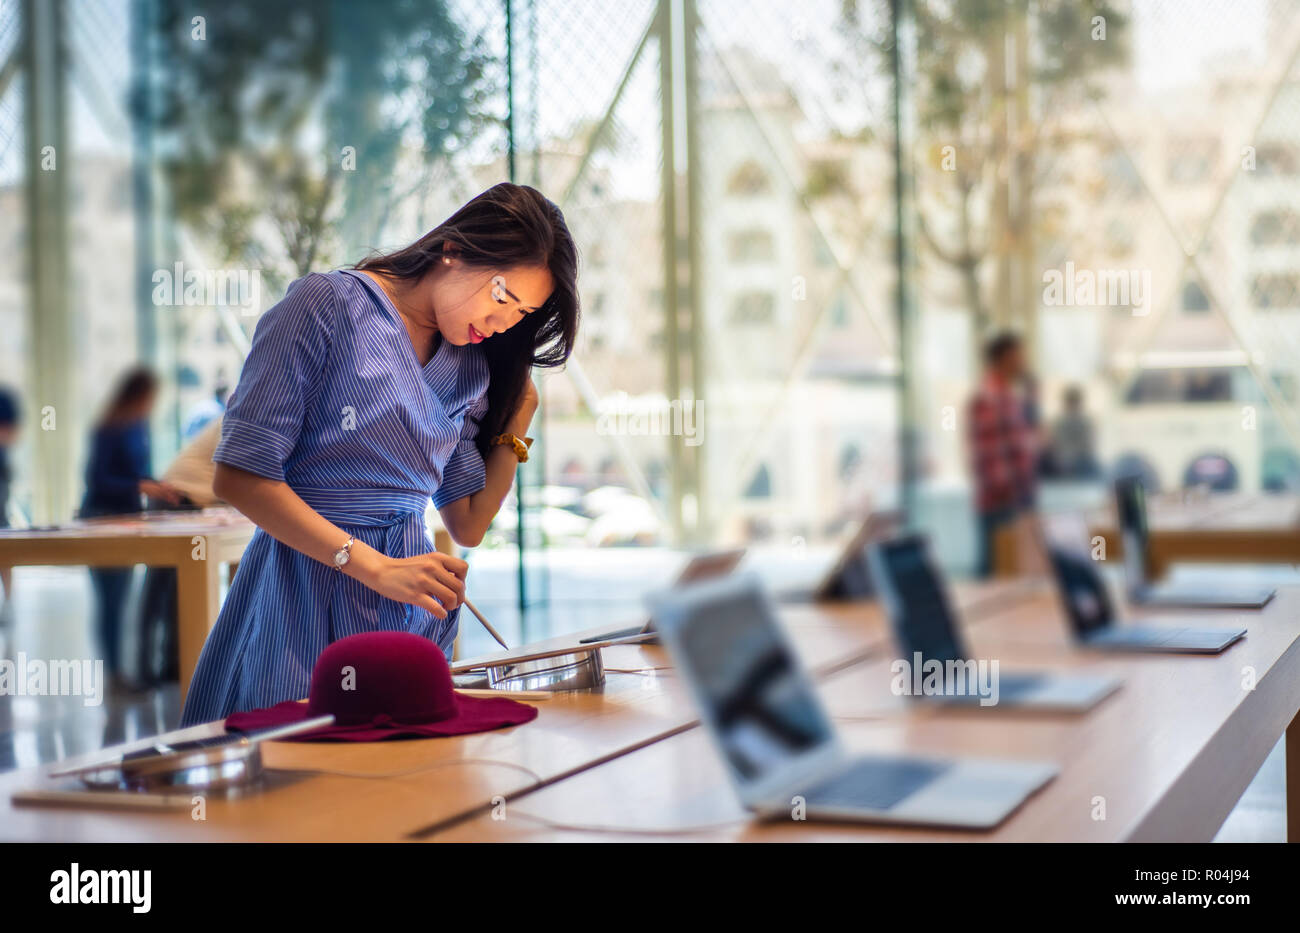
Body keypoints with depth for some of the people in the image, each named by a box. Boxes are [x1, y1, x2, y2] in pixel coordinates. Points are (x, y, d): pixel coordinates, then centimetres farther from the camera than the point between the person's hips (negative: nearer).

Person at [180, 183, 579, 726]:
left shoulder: (470, 368, 11)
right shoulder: (330, 305, -8)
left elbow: (468, 526, 11)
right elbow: (239, 477, -14)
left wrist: (517, 419, 5)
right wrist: (374, 566, -19)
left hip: (408, 606, 5)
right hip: (307, 589, -5)